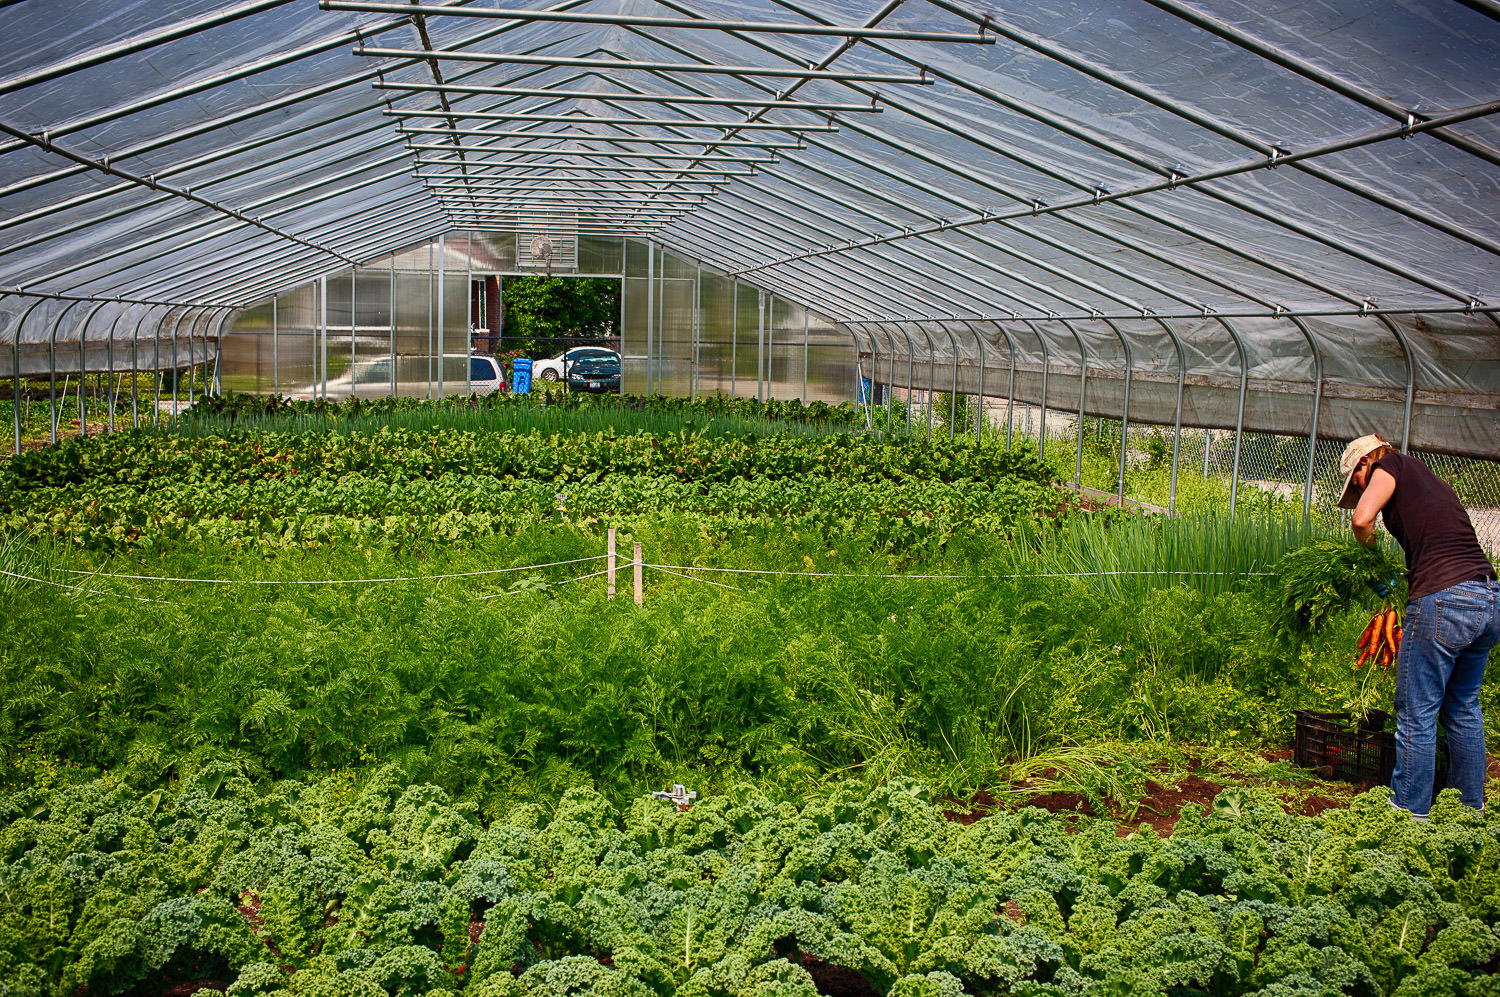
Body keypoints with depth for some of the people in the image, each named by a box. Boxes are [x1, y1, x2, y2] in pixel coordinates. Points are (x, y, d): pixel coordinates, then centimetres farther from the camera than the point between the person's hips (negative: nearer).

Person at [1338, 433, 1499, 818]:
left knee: (1416, 713, 3)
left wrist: (1371, 555, 9)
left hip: (1445, 599, -8)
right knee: (1463, 708, 21)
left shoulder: (1391, 465, 5)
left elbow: (1362, 518, -11)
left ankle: (1410, 812, 11)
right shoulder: (1435, 482, 27)